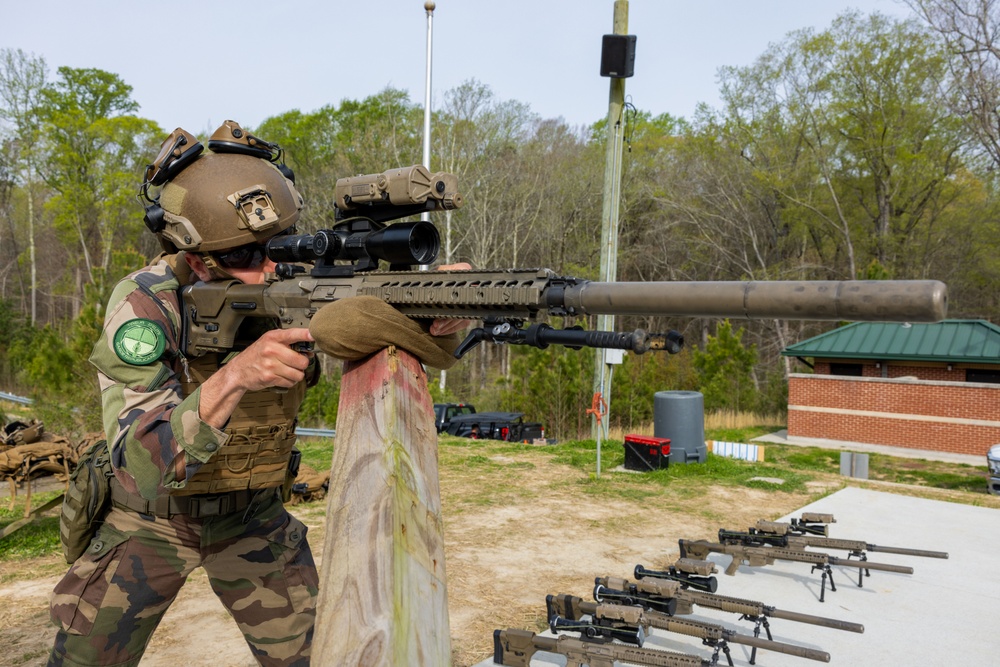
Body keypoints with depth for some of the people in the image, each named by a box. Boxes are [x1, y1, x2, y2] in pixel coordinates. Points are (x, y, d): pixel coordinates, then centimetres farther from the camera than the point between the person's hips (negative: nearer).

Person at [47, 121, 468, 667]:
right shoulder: (145, 304, -27)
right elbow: (143, 468, -35)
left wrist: (438, 322, -37)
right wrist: (232, 377, -51)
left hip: (254, 516, 2)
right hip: (151, 517, -2)